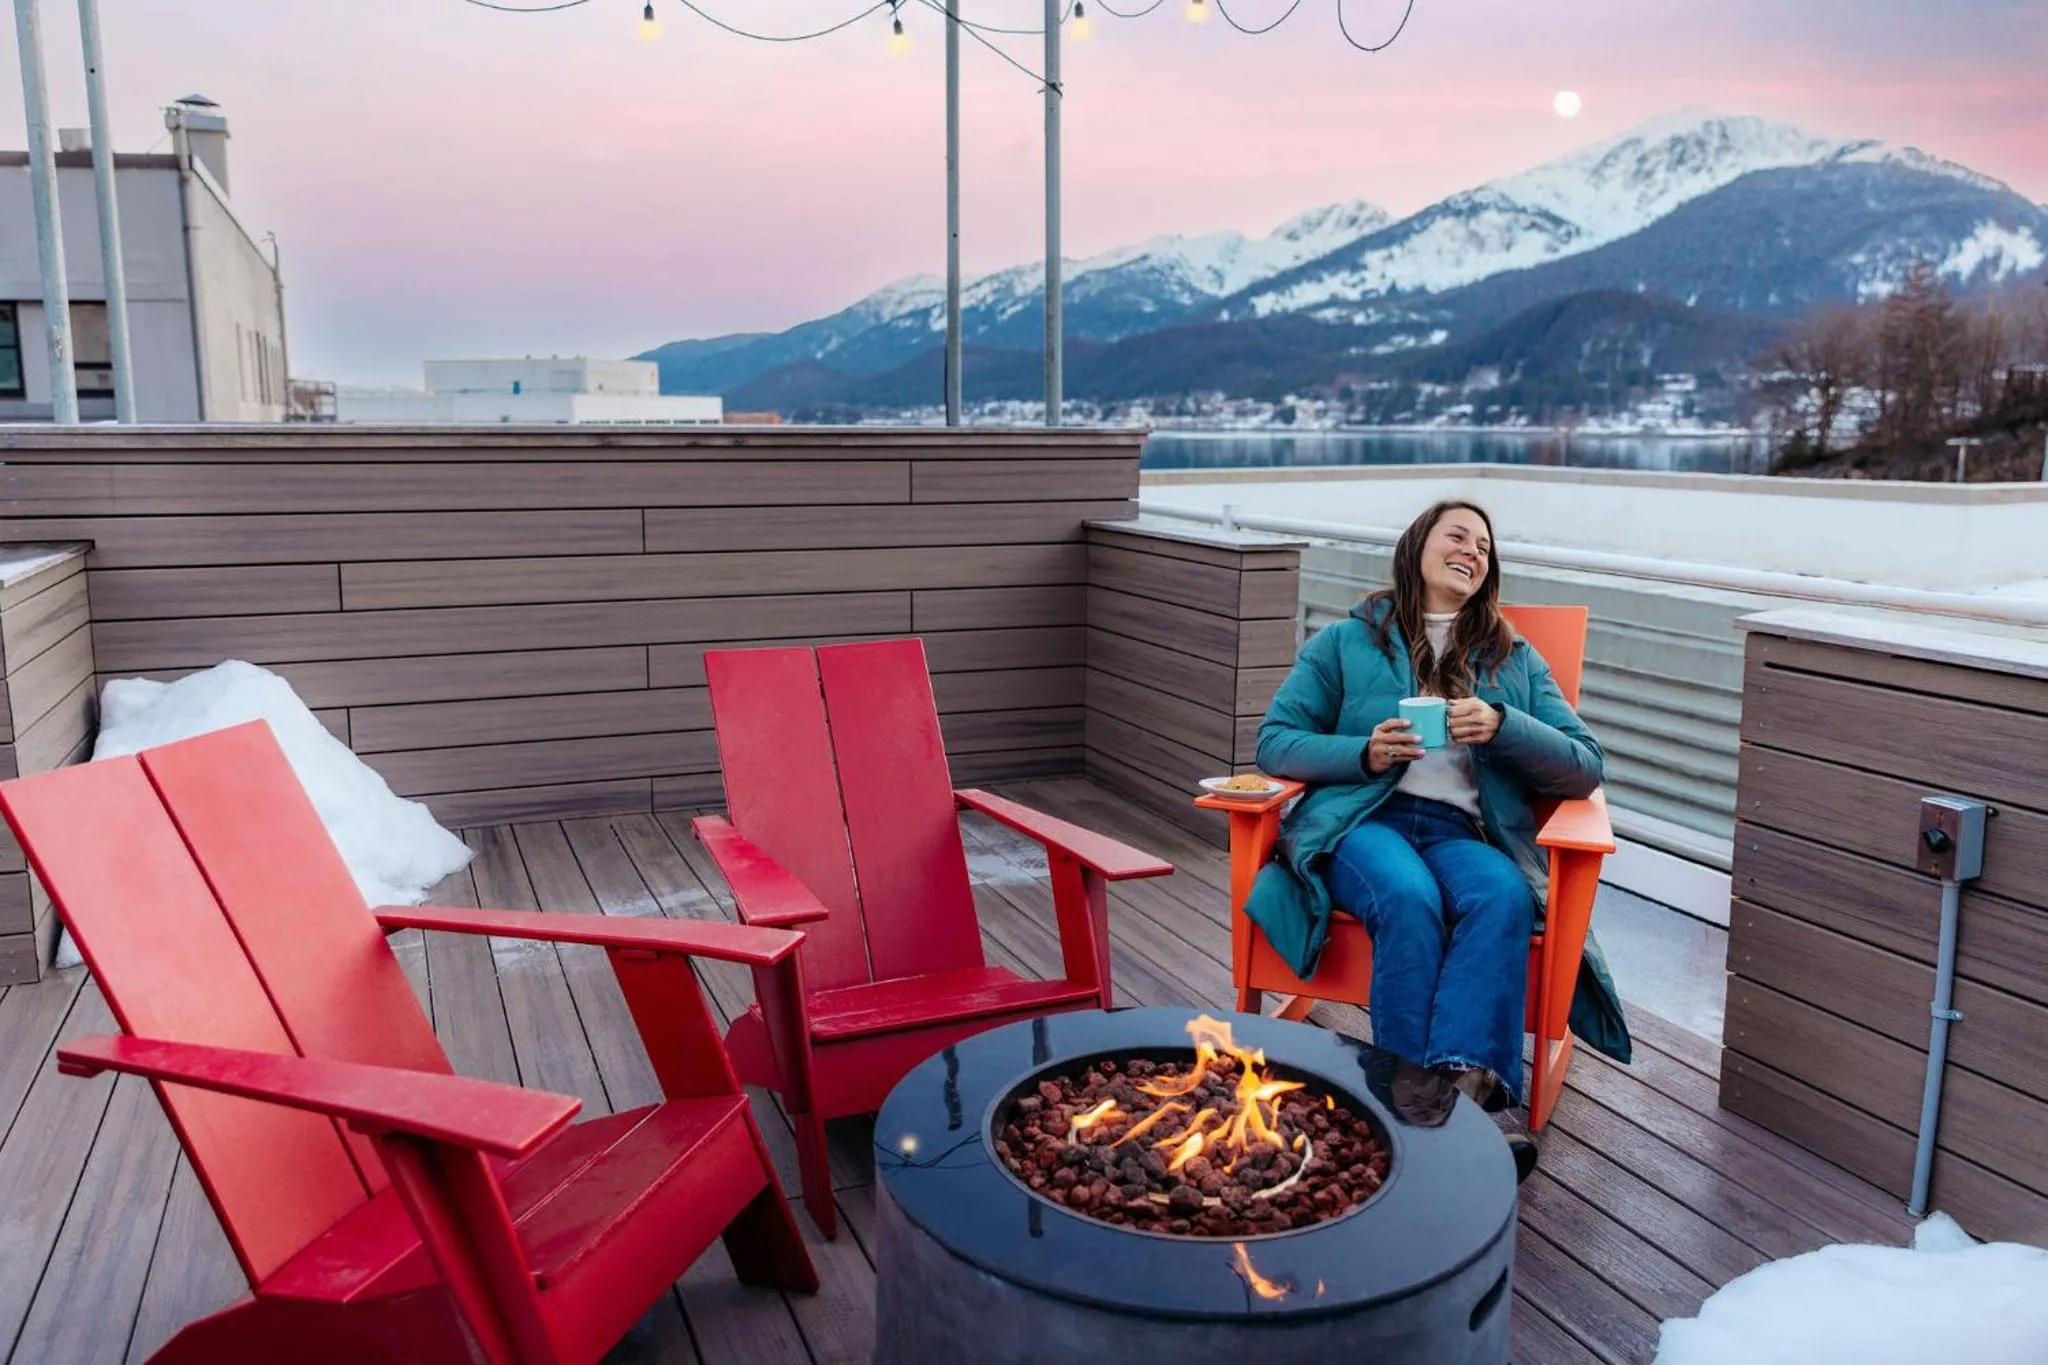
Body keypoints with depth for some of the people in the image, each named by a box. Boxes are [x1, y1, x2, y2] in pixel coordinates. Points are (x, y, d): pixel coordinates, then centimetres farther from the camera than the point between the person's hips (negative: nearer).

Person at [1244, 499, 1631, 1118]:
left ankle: (1465, 1077, -45)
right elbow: (1275, 742, 10)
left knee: (1504, 896, -35)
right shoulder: (1348, 641, 17)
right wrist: (1365, 753, -9)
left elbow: (1586, 769, 12)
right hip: (1362, 819, -2)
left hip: (1464, 832, 2)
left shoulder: (1515, 659, 22)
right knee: (1410, 898, -37)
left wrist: (1503, 725, -7)